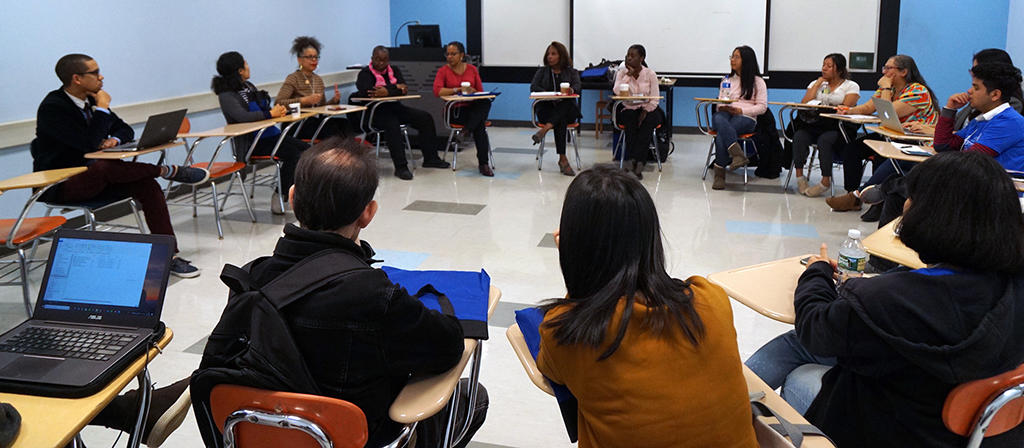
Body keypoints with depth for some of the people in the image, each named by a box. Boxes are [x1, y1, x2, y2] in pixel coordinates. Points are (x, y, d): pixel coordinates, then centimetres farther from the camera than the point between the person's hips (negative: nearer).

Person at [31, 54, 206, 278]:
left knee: (148, 185, -16)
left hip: (93, 176, 7)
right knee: (102, 167, -40)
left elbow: (125, 130, 16)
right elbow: (88, 143, -28)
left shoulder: (90, 100, 7)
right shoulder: (51, 108, -17)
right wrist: (102, 108, -17)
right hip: (59, 184, -7)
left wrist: (114, 140, -8)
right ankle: (168, 170, -20)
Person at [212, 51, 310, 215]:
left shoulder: (248, 86, 17)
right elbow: (242, 116, -27)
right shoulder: (226, 95, -9)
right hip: (252, 142, -8)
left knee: (307, 149, -12)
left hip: (271, 133, 8)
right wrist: (271, 113, -20)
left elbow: (265, 109, 22)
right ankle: (279, 196, -14)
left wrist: (279, 110, -1)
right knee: (293, 154, -27)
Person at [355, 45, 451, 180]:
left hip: (395, 107, 7)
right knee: (392, 124, -38)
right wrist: (395, 87, -17)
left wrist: (387, 91, -24)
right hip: (375, 112, -7)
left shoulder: (394, 71, 14)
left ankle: (430, 158, 3)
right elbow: (365, 90, -23)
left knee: (425, 117, -4)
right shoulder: (365, 73, -1)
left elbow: (404, 89, -3)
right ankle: (400, 167, -37)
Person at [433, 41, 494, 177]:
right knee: (479, 124, -33)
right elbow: (437, 91, -14)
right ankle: (483, 163, -32)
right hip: (455, 111, -3)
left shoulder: (472, 69, 14)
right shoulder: (443, 71, 4)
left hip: (474, 108, 3)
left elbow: (481, 92, 12)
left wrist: (473, 91, -12)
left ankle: (465, 131, -36)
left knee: (486, 103, -35)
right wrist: (458, 89, -19)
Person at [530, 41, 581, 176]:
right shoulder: (542, 71, 18)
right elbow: (533, 87, 0)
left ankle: (544, 130, -50)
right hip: (546, 109, -1)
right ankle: (562, 160, -44)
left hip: (567, 109, 1)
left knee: (565, 103, -36)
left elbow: (578, 85, -7)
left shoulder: (571, 72, 15)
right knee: (561, 120, -35)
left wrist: (572, 90, -34)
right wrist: (546, 93, -23)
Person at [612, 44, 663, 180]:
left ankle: (633, 160, -41)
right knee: (630, 119, -34)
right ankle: (638, 163, -40)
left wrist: (645, 111, -20)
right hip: (629, 109, 0)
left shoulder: (650, 74, 3)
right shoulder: (622, 73, 6)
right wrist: (628, 75, -13)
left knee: (648, 121, -34)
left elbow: (654, 99, -3)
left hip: (648, 109, 0)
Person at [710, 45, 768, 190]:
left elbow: (762, 107, 3)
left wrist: (740, 110, -10)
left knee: (722, 134, -37)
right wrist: (722, 107, -4)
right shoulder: (727, 80, 29)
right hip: (725, 114, 3)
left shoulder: (757, 81, 13)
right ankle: (738, 155, -53)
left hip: (746, 117, -3)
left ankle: (719, 175, -41)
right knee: (719, 118, -39)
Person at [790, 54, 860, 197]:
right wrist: (818, 84, 6)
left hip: (835, 127, -3)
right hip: (813, 123, 4)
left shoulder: (851, 86, 9)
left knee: (824, 140, -36)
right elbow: (804, 103, 7)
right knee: (799, 136, -29)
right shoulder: (816, 83, 22)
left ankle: (826, 180, -29)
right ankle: (799, 176, -26)